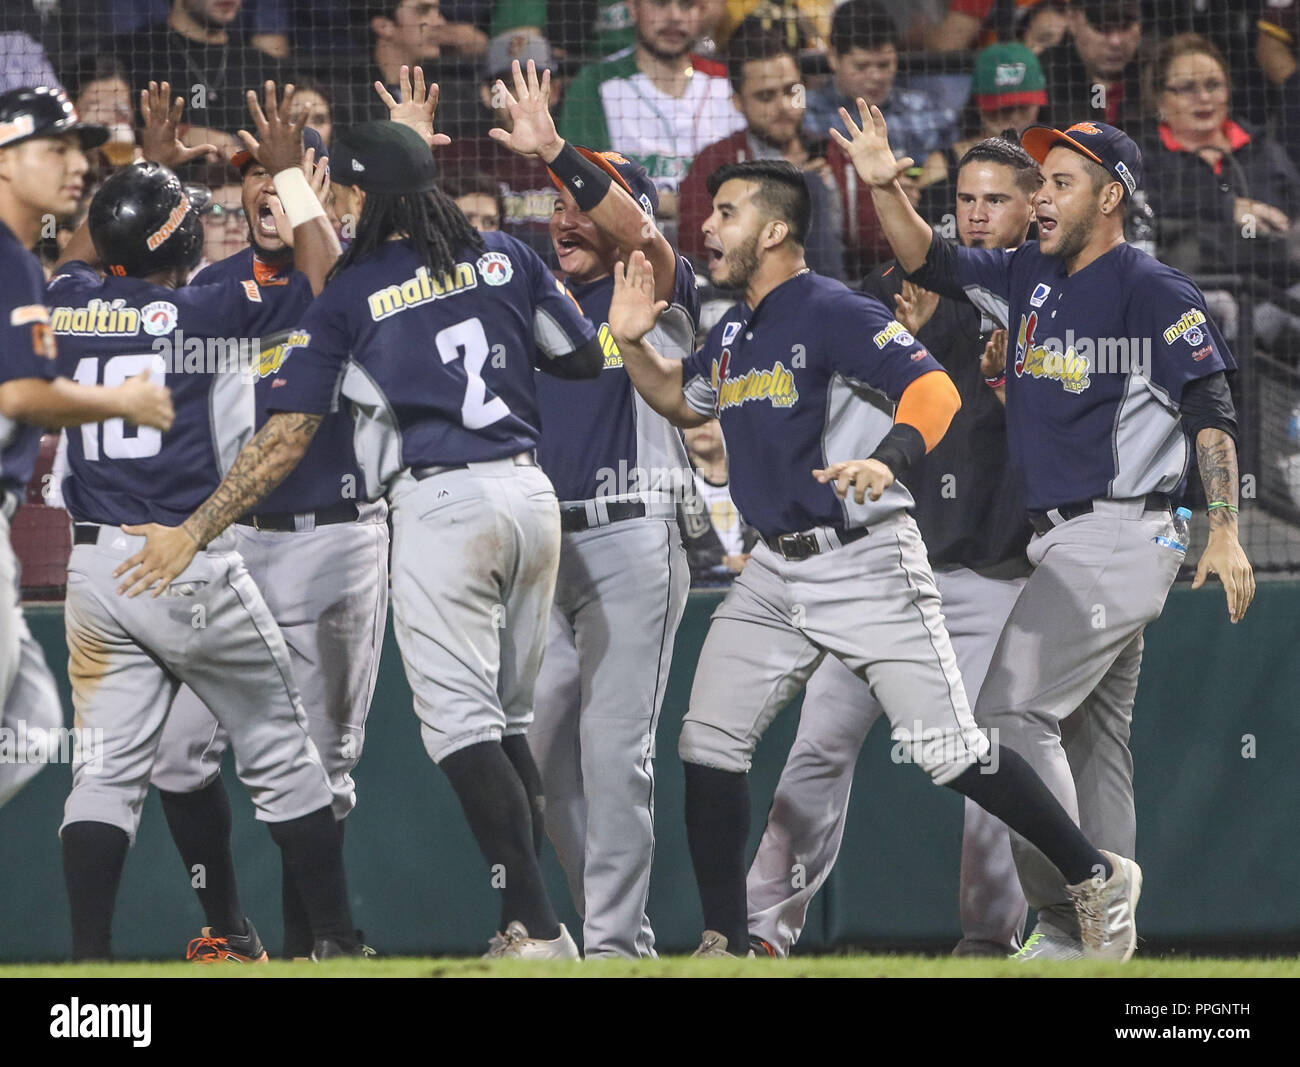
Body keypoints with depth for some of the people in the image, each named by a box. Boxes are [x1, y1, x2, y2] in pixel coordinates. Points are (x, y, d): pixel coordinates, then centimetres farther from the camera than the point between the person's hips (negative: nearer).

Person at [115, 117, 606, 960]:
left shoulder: (349, 297, 0)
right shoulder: (504, 258, 10)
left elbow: (285, 441, -3)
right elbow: (587, 359, 17)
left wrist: (193, 533, 1)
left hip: (442, 503, -5)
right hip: (531, 491, 5)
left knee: (462, 726, -4)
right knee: (506, 722, 15)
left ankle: (537, 928, -14)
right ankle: (532, 927, 11)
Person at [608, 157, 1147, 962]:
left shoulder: (835, 313, -14)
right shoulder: (732, 334, 12)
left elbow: (935, 390, -24)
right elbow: (683, 403, 31)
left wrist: (888, 459, -43)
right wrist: (633, 342, 12)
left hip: (866, 563, -8)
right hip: (775, 573, 8)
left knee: (950, 752, -9)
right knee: (708, 745, 0)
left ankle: (1098, 879, 7)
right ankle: (726, 946, 7)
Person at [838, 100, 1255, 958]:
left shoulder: (1151, 292, -12)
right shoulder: (1031, 278, 12)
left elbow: (1212, 412, -14)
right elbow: (931, 262, 16)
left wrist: (1225, 533, -19)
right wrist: (885, 187, -2)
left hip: (1117, 539, -9)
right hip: (1063, 539, 9)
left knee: (1014, 712, -15)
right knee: (1091, 736, 11)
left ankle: (1068, 920, -15)